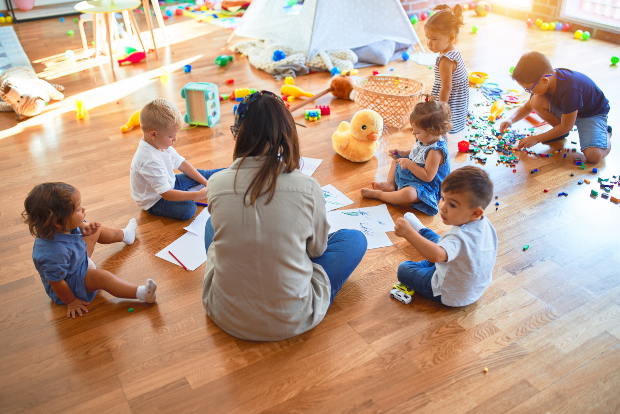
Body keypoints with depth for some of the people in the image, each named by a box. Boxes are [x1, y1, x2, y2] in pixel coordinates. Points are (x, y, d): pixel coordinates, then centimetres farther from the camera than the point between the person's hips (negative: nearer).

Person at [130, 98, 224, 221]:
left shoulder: (162, 143, -9)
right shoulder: (150, 161, -37)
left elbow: (181, 163, 3)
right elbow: (167, 194, -35)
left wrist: (205, 182, -1)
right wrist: (199, 195, -34)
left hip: (169, 184, 9)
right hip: (154, 200, -9)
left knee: (201, 174, 10)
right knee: (188, 209, -29)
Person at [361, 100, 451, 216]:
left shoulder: (435, 151, -33)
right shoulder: (423, 140, -3)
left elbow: (428, 176, -34)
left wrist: (409, 164, -31)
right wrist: (402, 153, 0)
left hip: (425, 186, -11)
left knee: (407, 195, -41)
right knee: (396, 160, 26)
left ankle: (377, 194, -24)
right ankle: (390, 184, 4)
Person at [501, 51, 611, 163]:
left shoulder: (569, 90, -39)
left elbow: (566, 126, -27)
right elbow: (527, 107, 2)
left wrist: (536, 139, -22)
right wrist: (511, 120, -17)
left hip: (594, 114, -7)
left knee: (594, 155, -30)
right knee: (536, 101, -22)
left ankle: (606, 133, 6)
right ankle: (562, 132, 3)